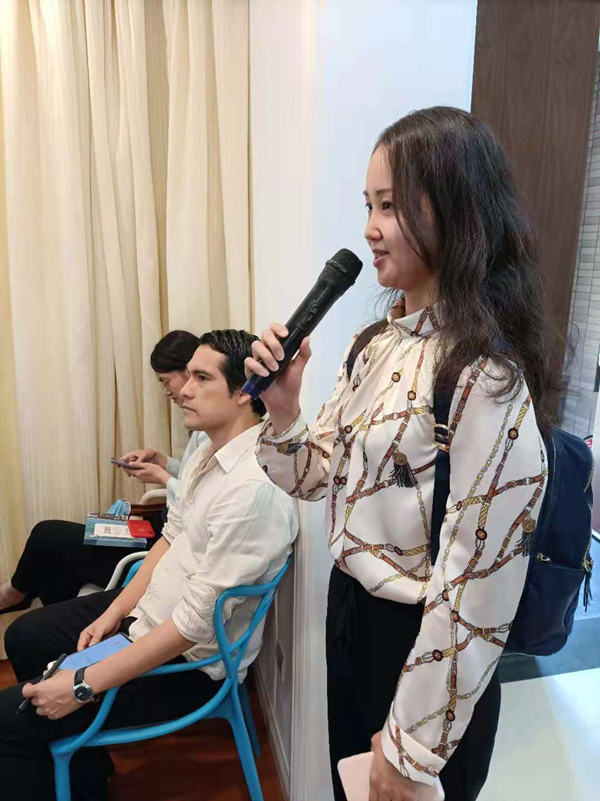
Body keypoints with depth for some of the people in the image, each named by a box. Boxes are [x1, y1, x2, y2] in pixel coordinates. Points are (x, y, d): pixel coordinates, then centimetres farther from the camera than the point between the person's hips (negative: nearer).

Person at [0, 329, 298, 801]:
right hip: (146, 608, 9)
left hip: (190, 659, -9)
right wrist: (114, 611, 3)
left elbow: (195, 623, -29)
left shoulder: (255, 488, -31)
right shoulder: (210, 452, 0)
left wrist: (84, 685, -22)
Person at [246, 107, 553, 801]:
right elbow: (321, 479, 6)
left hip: (421, 647, -7)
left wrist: (412, 744, -14)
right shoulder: (378, 343, -1)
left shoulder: (486, 379, -26)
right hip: (348, 611, 7)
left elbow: (477, 584, -24)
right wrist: (283, 410, -13)